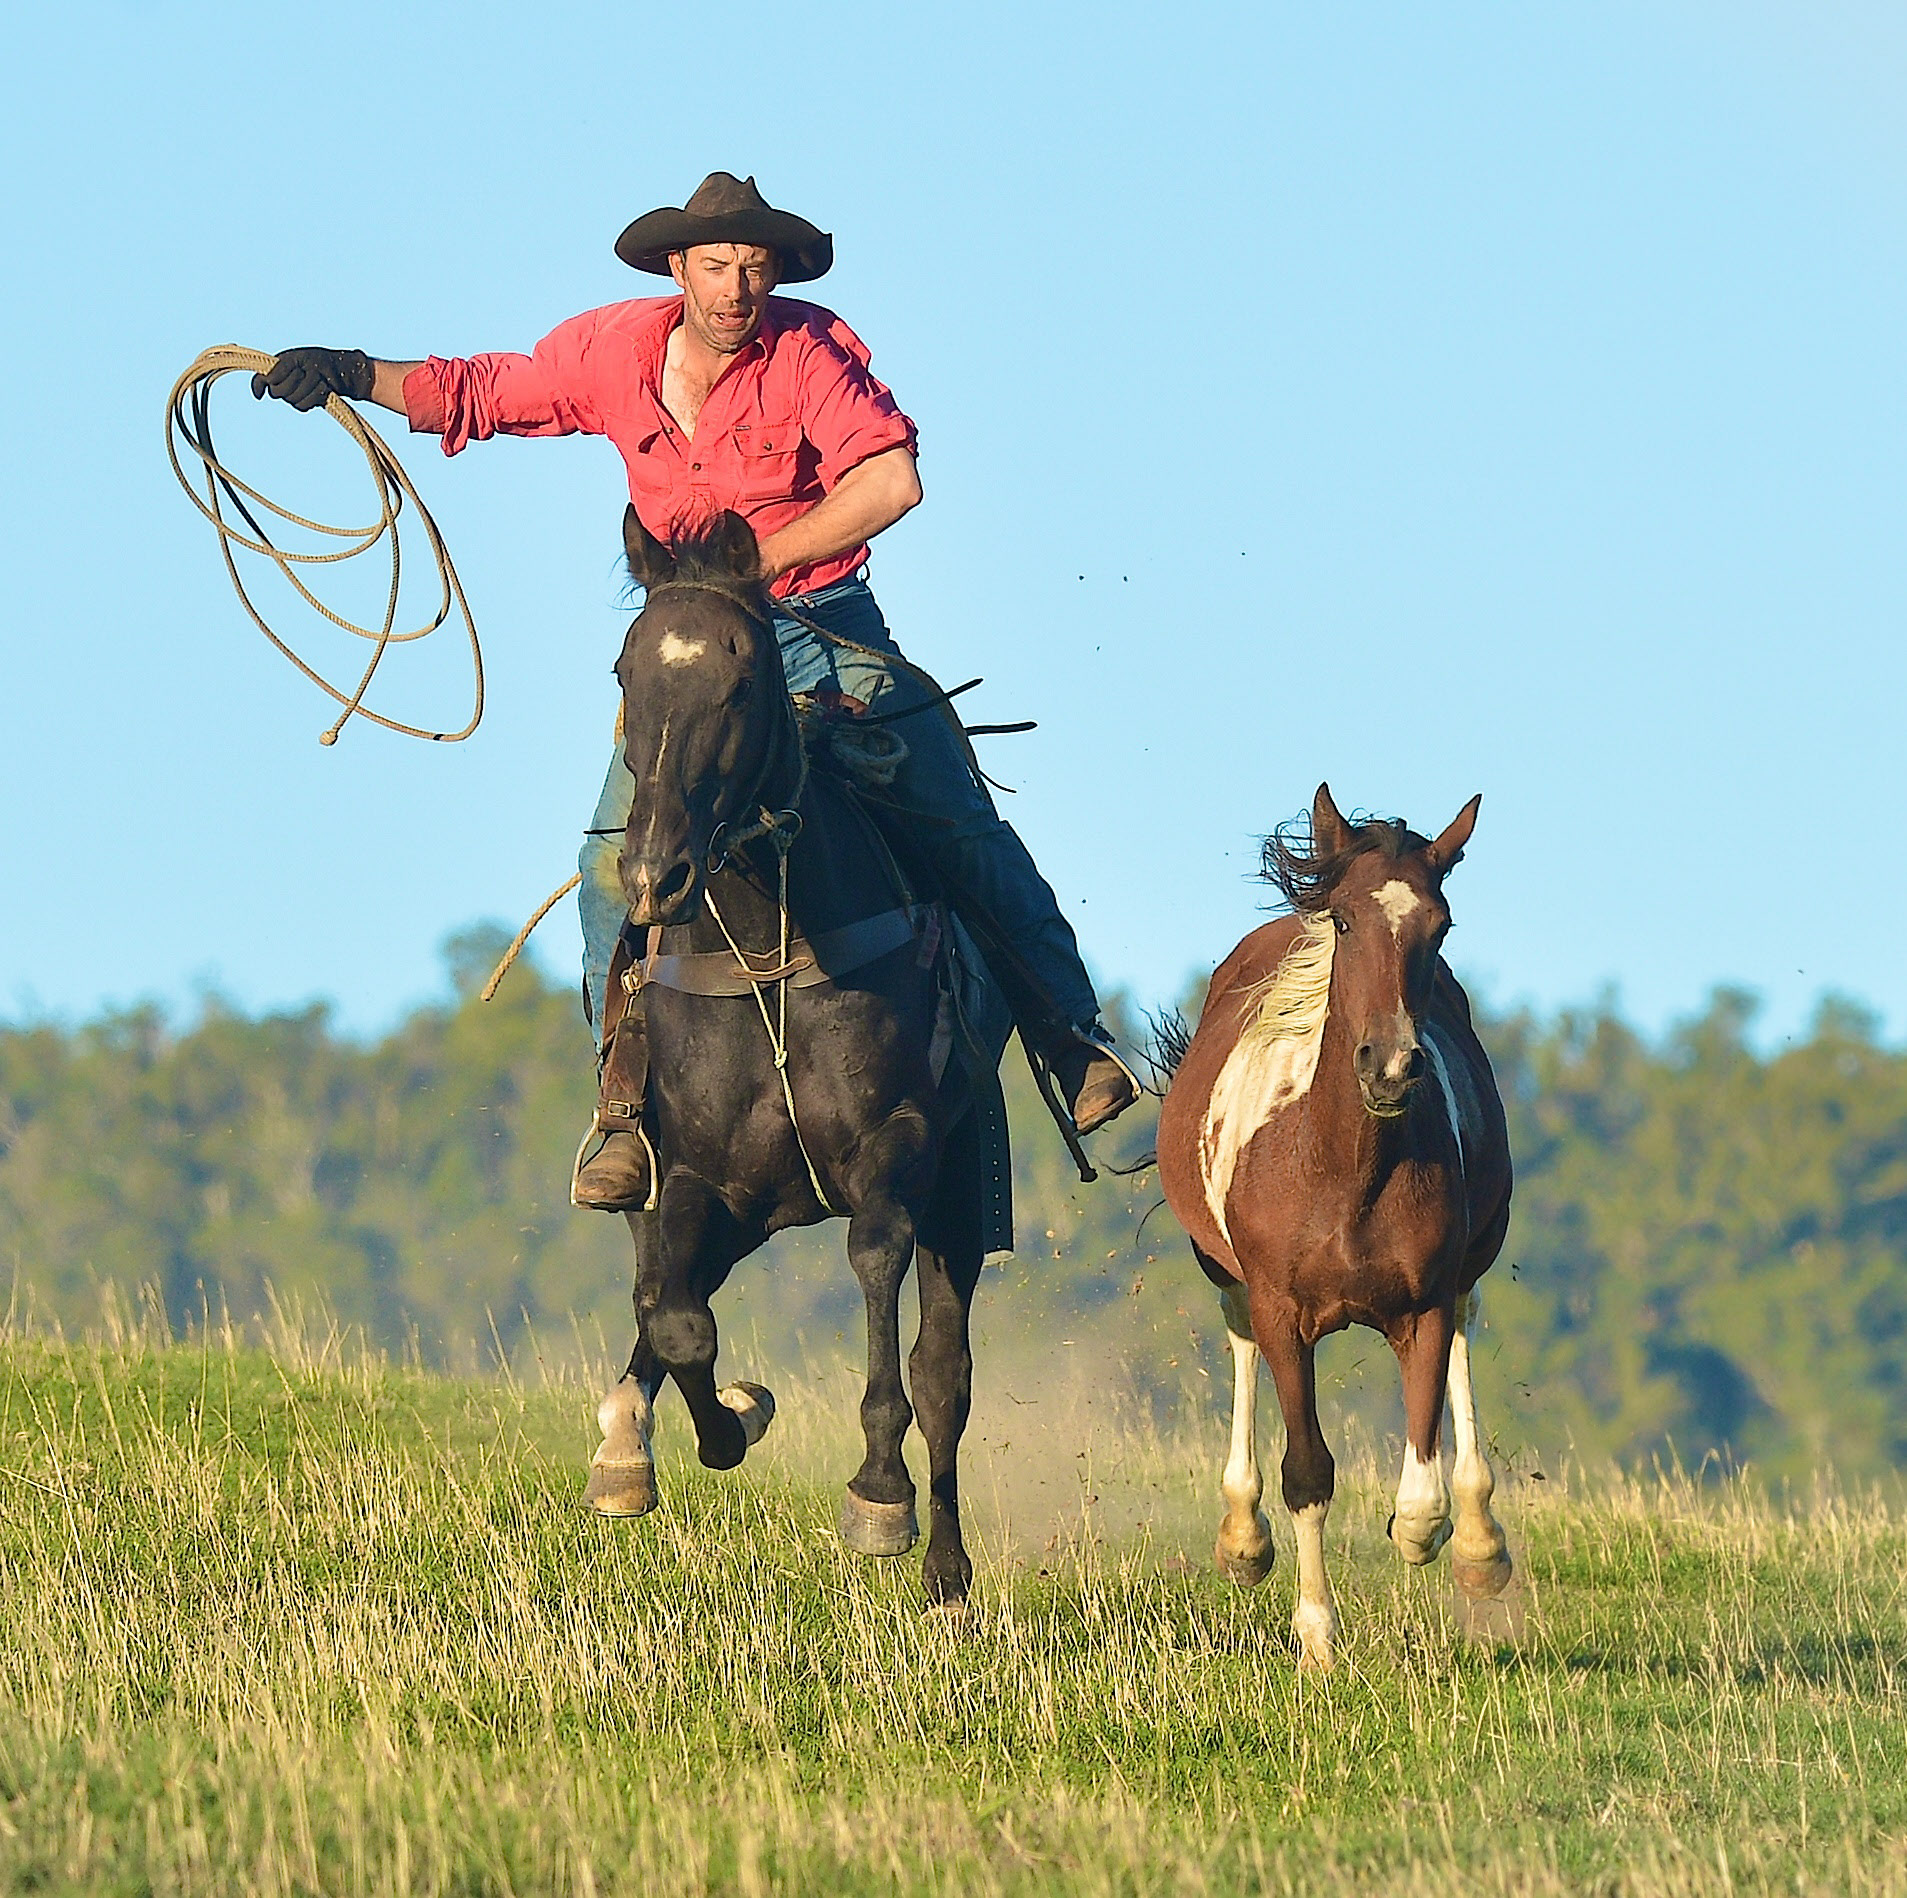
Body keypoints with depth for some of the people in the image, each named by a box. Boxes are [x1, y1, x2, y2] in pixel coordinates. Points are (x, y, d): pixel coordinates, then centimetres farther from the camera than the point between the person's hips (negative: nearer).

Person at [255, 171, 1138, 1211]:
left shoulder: (808, 355, -14)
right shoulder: (616, 350, -4)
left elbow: (889, 481, -25)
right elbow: (483, 393, 10)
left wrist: (751, 559, -24)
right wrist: (356, 375, -4)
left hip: (826, 627, -2)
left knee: (962, 825, -6)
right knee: (617, 854, -14)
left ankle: (1071, 1033, 9)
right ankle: (625, 1094, -6)